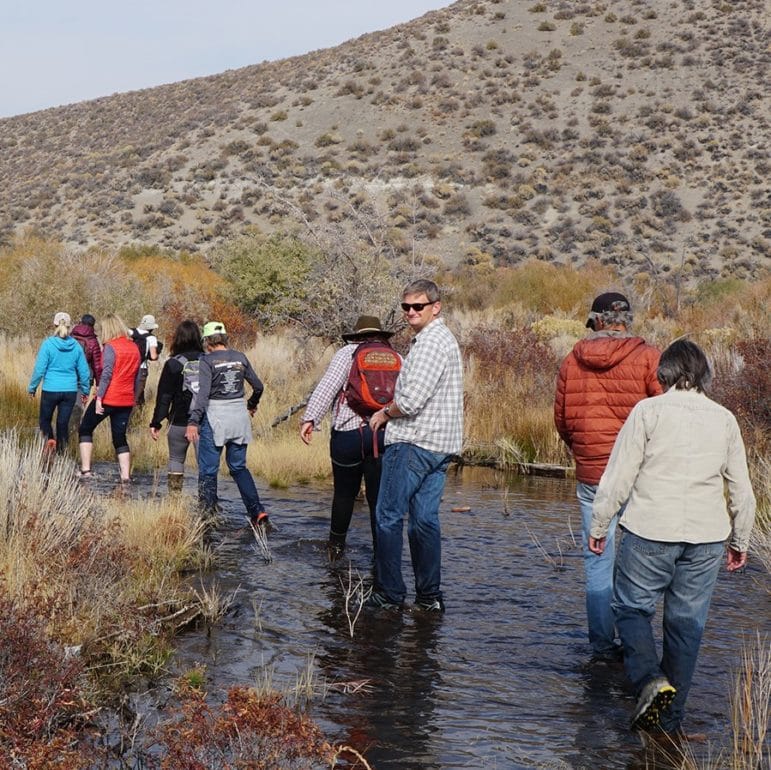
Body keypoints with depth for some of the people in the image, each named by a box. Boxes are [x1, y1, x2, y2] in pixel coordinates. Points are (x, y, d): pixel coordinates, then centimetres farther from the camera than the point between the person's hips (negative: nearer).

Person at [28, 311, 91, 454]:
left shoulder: (48, 344, -9)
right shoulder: (76, 346, 0)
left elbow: (40, 369, -8)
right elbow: (84, 371, 5)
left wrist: (32, 387, 4)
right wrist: (85, 390, 17)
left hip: (50, 390, -2)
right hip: (70, 390, 2)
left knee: (45, 419, 15)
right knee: (63, 422, 10)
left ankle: (49, 439, -9)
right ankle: (61, 451, 8)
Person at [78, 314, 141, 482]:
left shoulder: (110, 347, -11)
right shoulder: (134, 348, 10)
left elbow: (106, 374, -17)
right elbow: (136, 376, 13)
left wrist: (99, 397, -16)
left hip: (108, 399, -6)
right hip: (126, 400, 6)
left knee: (85, 429, 10)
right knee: (120, 437, 12)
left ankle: (85, 470, 2)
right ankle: (125, 475, 1)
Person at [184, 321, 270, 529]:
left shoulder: (207, 360, -8)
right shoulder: (241, 358, 6)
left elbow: (202, 393, -18)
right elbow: (258, 386, 15)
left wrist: (193, 422, -21)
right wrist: (251, 405, 34)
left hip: (215, 418, -5)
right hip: (239, 416, 5)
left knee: (208, 470, 4)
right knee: (239, 467, 16)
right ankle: (258, 512, 5)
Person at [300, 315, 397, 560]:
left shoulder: (347, 353, 4)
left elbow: (328, 386, -10)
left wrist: (310, 418, -15)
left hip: (348, 432, -1)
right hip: (386, 435, 1)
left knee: (344, 493, 16)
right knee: (380, 498, 6)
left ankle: (336, 545, 28)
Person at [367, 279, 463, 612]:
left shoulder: (430, 342, -15)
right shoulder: (445, 338, 18)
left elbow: (410, 401, -22)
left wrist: (384, 413, -4)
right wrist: (392, 411, 14)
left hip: (413, 442, -10)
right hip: (440, 445, 10)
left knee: (389, 517, -3)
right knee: (425, 519, 11)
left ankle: (389, 593, 1)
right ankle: (429, 596, 12)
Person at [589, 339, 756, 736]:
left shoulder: (649, 411, -5)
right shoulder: (724, 419, 6)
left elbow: (618, 477, -6)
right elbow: (742, 490, 11)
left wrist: (598, 526, 4)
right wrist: (740, 542, 22)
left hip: (649, 533, -3)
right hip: (706, 539, 3)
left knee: (632, 608, 11)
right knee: (686, 623, 11)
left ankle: (649, 678, -13)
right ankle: (670, 719, 16)